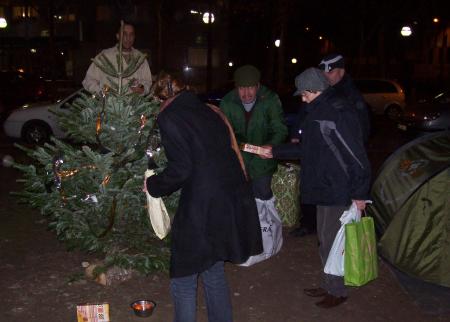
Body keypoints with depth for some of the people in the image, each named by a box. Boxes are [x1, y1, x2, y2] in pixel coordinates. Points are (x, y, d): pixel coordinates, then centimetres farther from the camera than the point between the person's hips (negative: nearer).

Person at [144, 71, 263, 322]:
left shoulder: (169, 117, -7)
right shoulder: (207, 111, 12)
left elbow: (180, 168, -15)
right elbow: (227, 149, 12)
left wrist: (153, 185, 2)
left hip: (201, 209, -7)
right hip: (232, 201, 7)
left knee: (184, 281, 10)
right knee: (214, 272, 24)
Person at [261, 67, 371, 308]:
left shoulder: (339, 114, -21)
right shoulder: (320, 111, 11)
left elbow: (356, 156, -21)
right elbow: (307, 148, 20)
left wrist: (359, 193, -18)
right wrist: (275, 152, 20)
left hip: (339, 191, -9)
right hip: (325, 189, 9)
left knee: (331, 241, 2)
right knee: (326, 239, 17)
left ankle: (337, 291, 20)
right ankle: (329, 285, 32)